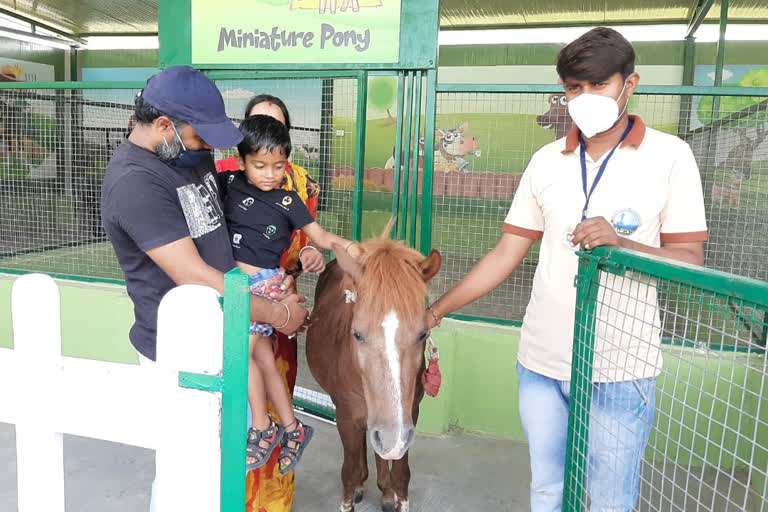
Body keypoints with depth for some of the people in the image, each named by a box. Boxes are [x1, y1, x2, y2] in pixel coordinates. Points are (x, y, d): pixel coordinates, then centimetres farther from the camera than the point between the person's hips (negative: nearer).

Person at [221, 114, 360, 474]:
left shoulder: (288, 201, -2)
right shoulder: (229, 184, 4)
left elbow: (319, 235, -1)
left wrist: (347, 245, -17)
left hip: (266, 283, -4)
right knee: (263, 357, 7)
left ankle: (263, 430, 7)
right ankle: (292, 429, 19)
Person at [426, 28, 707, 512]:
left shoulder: (669, 155, -5)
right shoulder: (546, 161, 4)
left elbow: (690, 261, -5)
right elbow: (506, 255, 5)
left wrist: (619, 242, -24)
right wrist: (436, 310, -1)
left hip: (619, 367, -3)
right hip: (540, 361, 3)